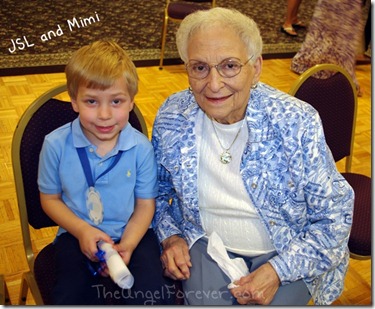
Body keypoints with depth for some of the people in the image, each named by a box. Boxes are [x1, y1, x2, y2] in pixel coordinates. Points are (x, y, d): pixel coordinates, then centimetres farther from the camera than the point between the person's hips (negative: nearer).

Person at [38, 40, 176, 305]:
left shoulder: (141, 147, -12)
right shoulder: (56, 145, -11)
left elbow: (145, 205, -3)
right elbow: (50, 199, 2)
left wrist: (127, 245, -18)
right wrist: (81, 230, -14)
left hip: (132, 233, 0)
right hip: (77, 235, 0)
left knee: (154, 295, -17)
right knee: (70, 297, -21)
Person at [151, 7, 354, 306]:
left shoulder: (298, 122, -19)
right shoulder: (171, 119, -10)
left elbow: (334, 215, -10)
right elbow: (158, 190, 10)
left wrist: (277, 270, -19)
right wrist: (170, 236, -6)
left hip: (289, 254, -1)